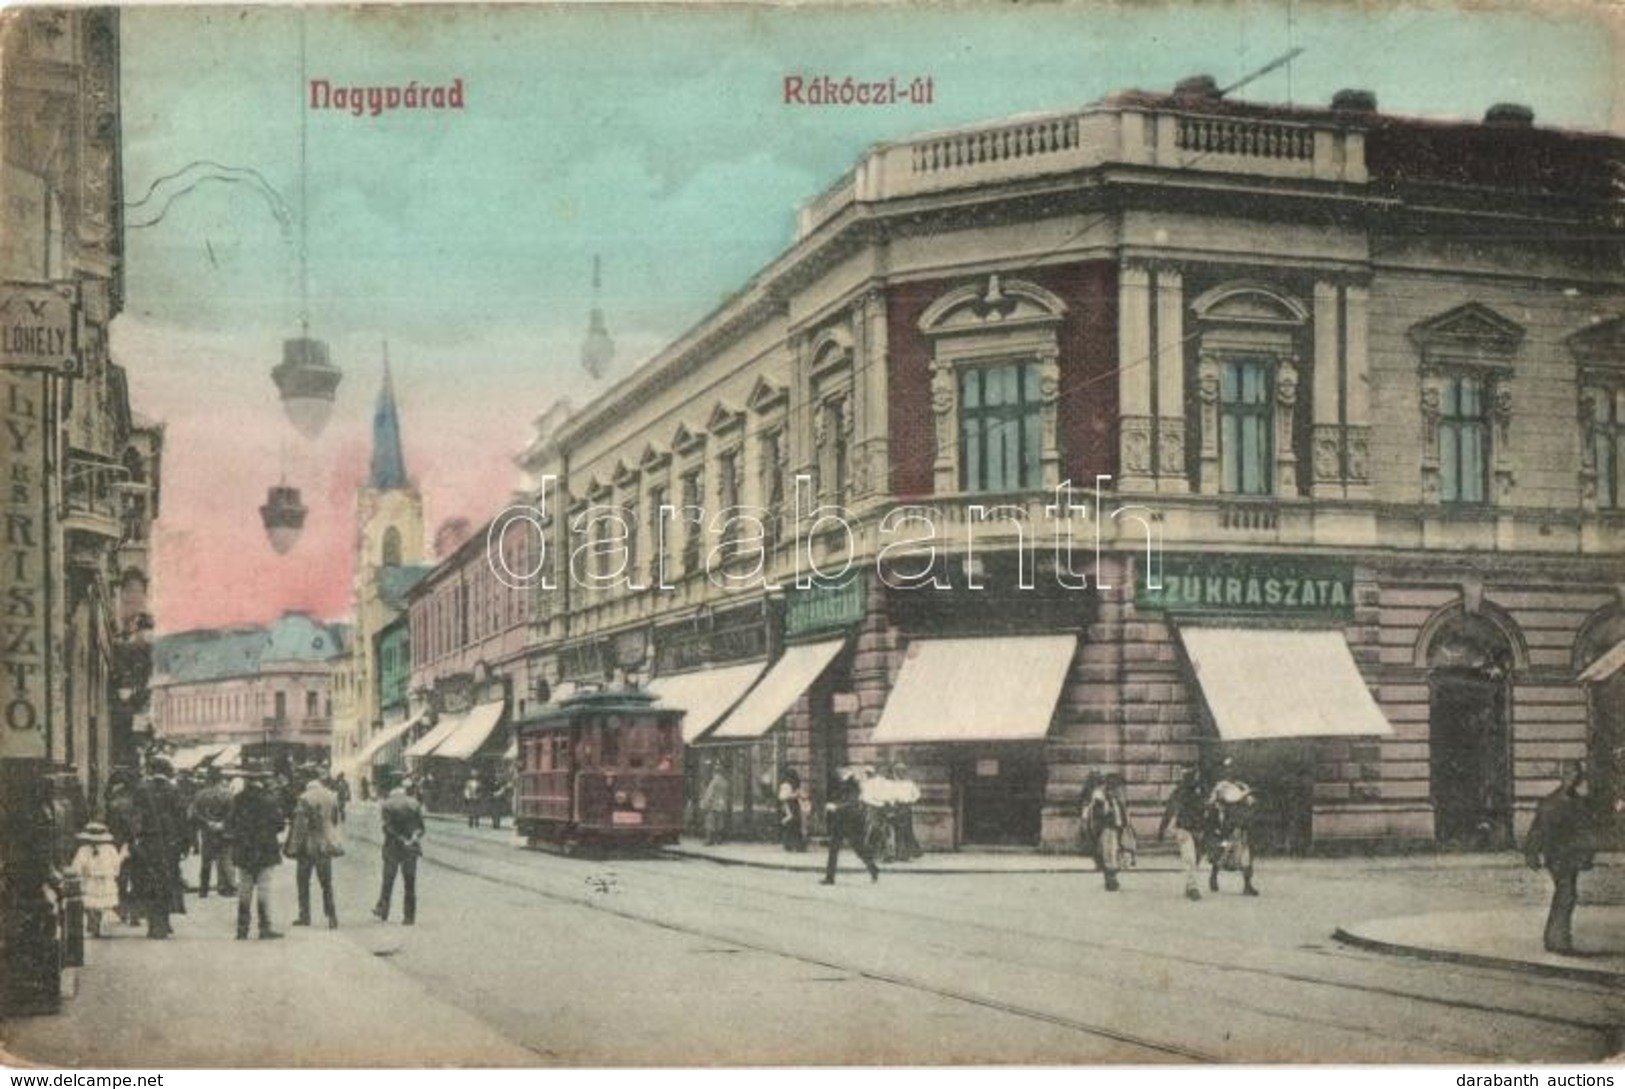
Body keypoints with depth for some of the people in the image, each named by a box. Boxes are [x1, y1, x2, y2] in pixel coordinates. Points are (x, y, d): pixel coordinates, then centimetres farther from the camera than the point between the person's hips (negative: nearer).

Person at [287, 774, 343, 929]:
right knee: (326, 883, 8)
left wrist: (294, 847, -9)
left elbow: (299, 825, -12)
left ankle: (305, 916, 10)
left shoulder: (304, 799, -10)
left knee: (303, 882, 9)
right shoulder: (332, 798, 4)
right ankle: (332, 917, 1)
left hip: (308, 847, -4)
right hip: (325, 846, 4)